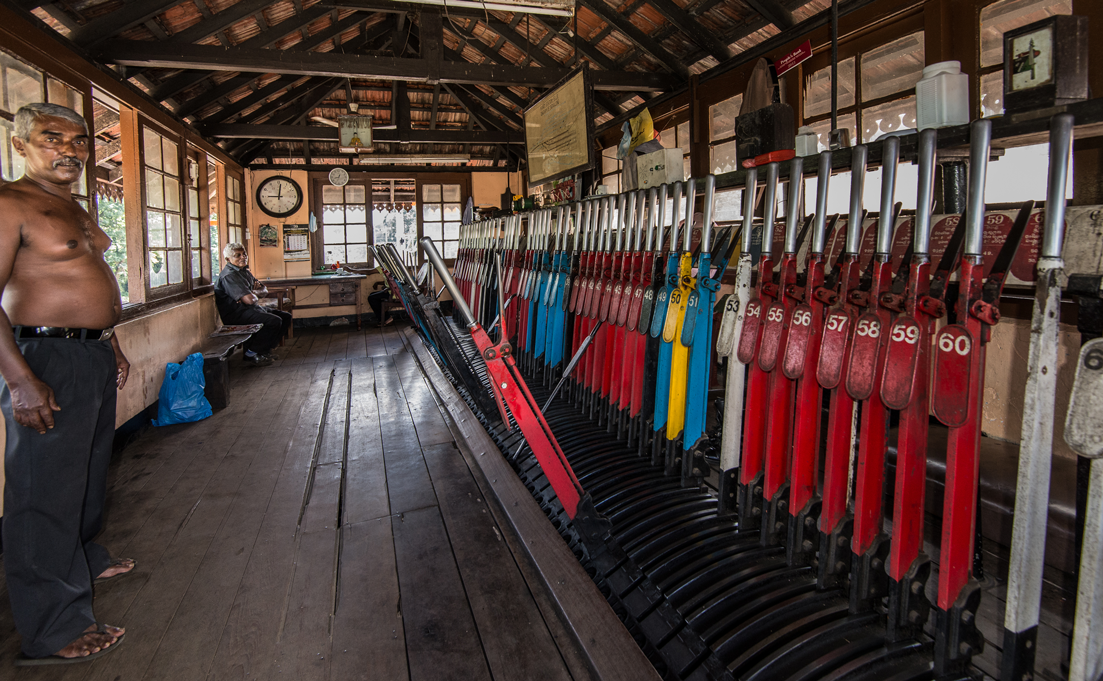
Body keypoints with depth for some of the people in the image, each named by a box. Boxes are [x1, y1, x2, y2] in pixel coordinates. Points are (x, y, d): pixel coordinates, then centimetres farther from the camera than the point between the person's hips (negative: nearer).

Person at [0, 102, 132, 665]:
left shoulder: (74, 209, 15)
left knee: (88, 473, 23)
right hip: (46, 361, -9)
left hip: (94, 356, 10)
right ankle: (53, 631, 9)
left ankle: (85, 560, 43)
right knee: (46, 491, -2)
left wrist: (111, 342, 24)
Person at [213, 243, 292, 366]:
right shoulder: (229, 275, -17)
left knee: (286, 316, 5)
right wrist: (254, 295, -1)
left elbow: (264, 290, 15)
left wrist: (254, 293, -8)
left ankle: (265, 349, 8)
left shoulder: (244, 271, 16)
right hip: (236, 314, -10)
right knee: (274, 321, -27)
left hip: (250, 309, 10)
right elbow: (250, 300, -25)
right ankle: (251, 354, -14)